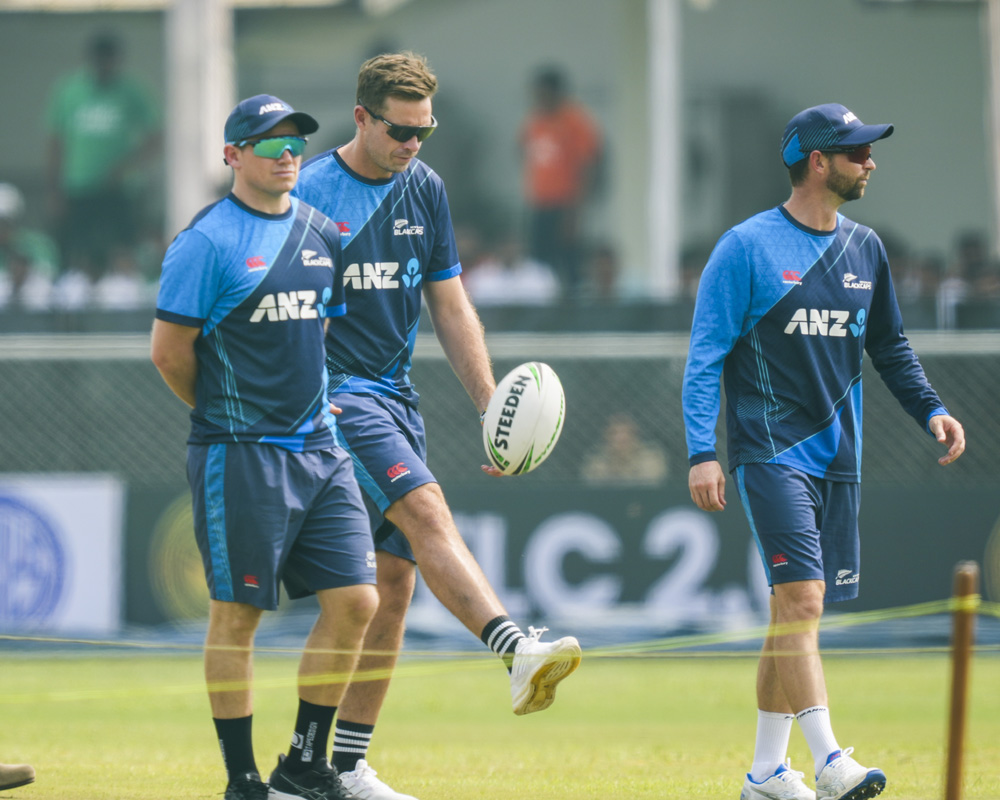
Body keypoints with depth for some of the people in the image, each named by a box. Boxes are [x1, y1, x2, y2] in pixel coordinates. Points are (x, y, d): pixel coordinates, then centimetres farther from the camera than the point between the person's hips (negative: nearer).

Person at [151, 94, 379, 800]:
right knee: (237, 615, -1)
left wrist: (314, 404, 16)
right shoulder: (207, 241, -9)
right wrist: (223, 415, 4)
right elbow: (170, 350, -8)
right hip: (240, 457, -7)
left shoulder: (322, 233, 12)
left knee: (355, 600, 1)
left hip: (320, 449, 7)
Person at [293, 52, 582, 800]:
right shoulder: (311, 194, -8)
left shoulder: (425, 189, 11)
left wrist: (491, 405, 10)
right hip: (337, 392, -7)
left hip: (398, 394, 7)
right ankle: (518, 652, -45)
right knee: (426, 509, -28)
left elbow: (451, 308, 16)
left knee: (394, 581, 4)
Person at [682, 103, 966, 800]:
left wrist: (930, 409, 6)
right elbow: (706, 356, -7)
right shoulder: (748, 247, -7)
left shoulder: (865, 250, 12)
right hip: (771, 452, -6)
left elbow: (889, 346, 22)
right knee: (801, 597, -17)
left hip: (838, 457, 6)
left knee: (796, 611, 9)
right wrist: (702, 453, -14)